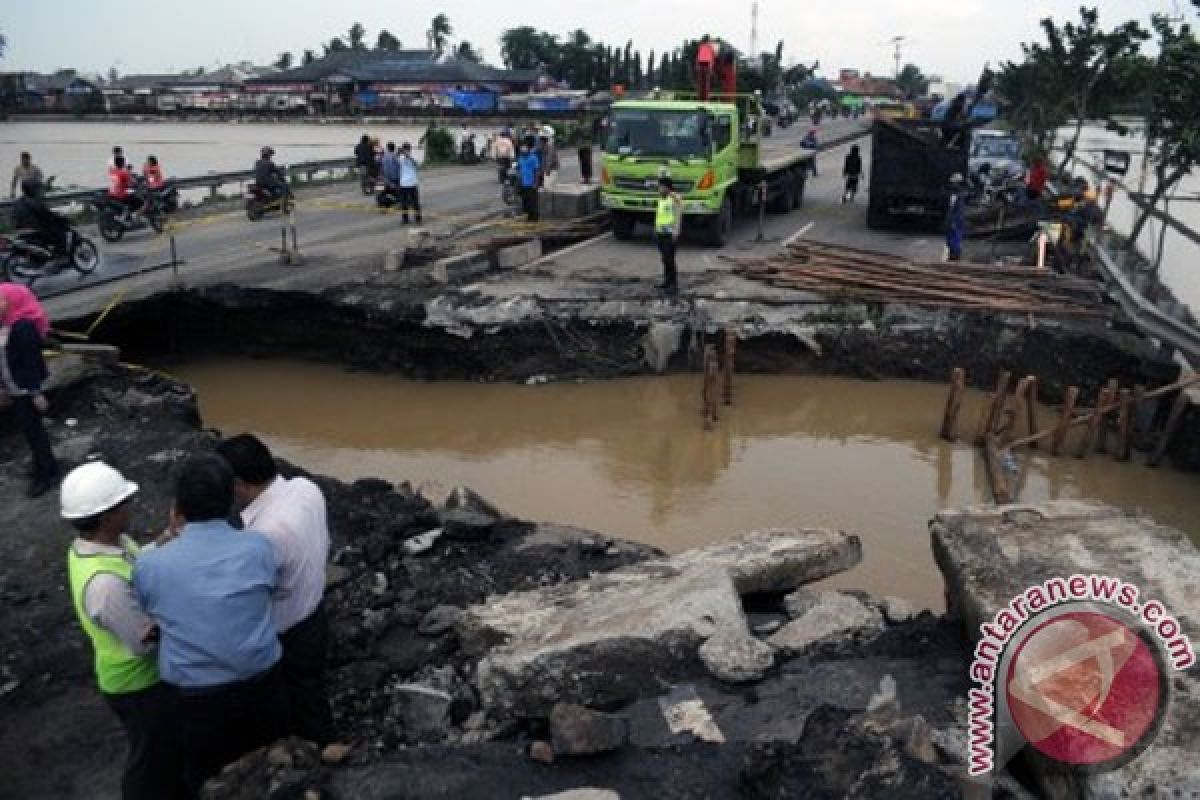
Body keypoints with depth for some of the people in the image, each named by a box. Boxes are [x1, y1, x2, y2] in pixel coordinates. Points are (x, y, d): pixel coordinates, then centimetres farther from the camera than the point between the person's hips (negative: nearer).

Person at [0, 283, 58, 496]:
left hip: (26, 388, -9)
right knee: (28, 426, 18)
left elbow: (32, 360, -21)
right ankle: (48, 465, 34)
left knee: (31, 427, 1)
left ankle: (43, 474, 14)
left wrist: (37, 393, -19)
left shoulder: (24, 326, -23)